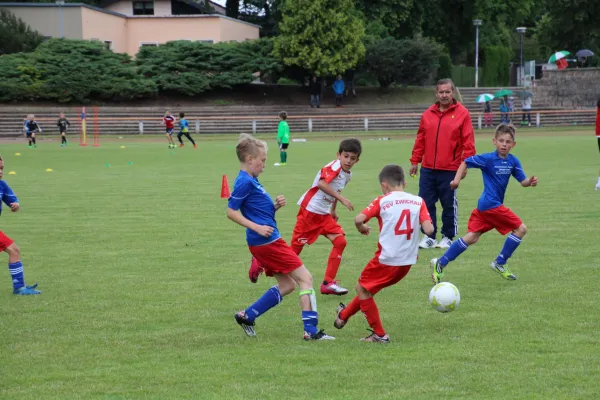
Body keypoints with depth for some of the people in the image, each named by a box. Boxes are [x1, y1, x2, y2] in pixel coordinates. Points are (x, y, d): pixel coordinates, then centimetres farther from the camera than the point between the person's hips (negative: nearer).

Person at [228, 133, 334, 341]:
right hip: (267, 241, -10)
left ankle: (246, 316, 15)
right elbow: (231, 212, -18)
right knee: (305, 278, -6)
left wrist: (275, 206, 2)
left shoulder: (251, 181, 15)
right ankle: (311, 331, -9)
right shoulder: (245, 182, -14)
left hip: (265, 242, 10)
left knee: (286, 285, 16)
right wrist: (257, 228, -22)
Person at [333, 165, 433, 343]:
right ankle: (344, 315, 42)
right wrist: (428, 224, 15)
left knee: (362, 288, 15)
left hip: (387, 259, -6)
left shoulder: (382, 201, -6)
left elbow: (359, 219, -16)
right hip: (407, 262, 6)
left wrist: (362, 228, 6)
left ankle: (380, 335, 15)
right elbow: (429, 229, -8)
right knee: (367, 288, 26)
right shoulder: (418, 201, 2)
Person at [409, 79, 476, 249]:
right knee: (426, 203, 4)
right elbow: (420, 139, 12)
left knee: (449, 205, 4)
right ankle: (429, 237, 14)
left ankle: (448, 237, 16)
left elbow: (468, 142, -5)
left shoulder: (462, 113, -2)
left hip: (450, 169, -4)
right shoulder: (428, 114, 9)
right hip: (427, 169, 4)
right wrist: (415, 160, 10)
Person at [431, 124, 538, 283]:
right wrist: (457, 180, -13)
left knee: (472, 237, 6)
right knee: (520, 228, -6)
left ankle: (440, 263, 9)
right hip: (491, 204, -7)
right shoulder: (488, 159, -12)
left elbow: (523, 181, 4)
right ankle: (500, 263, 3)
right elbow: (466, 162, -4)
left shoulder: (513, 161, 6)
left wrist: (530, 181, -18)